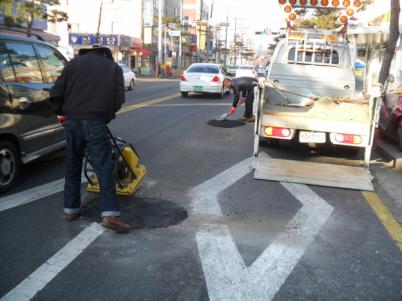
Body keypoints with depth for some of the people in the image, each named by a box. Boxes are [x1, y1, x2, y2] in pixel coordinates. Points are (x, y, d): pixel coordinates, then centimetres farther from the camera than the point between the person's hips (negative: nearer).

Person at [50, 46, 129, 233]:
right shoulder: (114, 67, 12)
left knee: (72, 167, 15)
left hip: (72, 121, 3)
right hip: (95, 123, -3)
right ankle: (109, 214, -11)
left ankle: (70, 209, 23)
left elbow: (56, 93, 8)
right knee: (104, 168, -4)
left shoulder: (75, 62, 15)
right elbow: (119, 99, 3)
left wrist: (62, 112, 21)